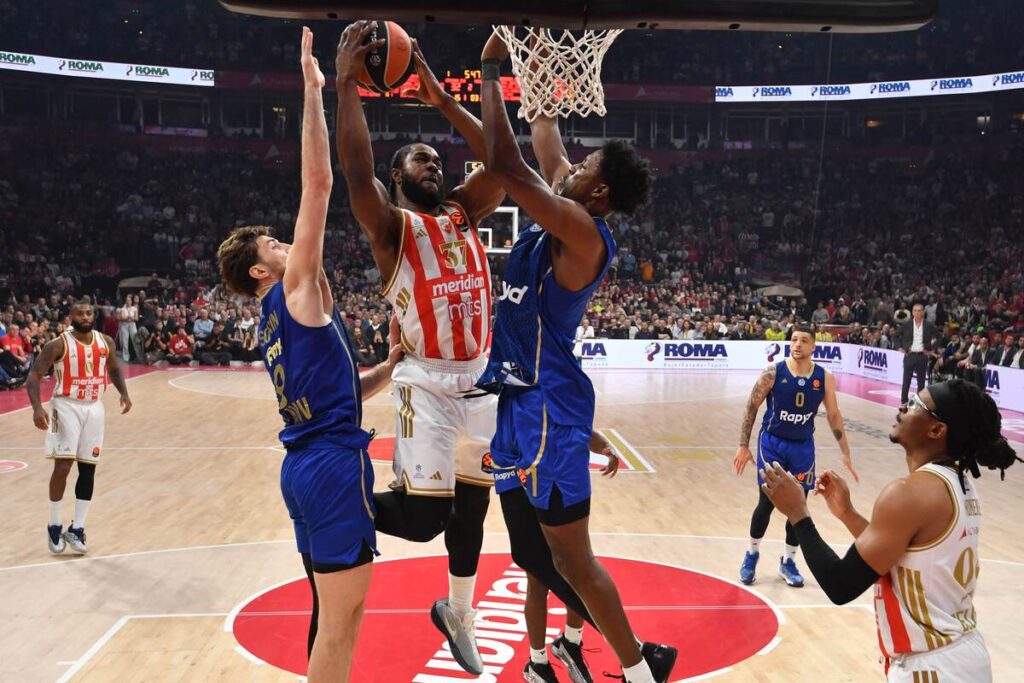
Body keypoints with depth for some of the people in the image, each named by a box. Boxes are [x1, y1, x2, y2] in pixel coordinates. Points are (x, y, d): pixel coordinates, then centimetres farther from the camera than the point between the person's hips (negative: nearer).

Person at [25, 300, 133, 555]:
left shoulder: (106, 342, 3)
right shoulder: (58, 344, -12)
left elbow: (113, 369, 19)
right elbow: (34, 374, -12)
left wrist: (124, 393, 3)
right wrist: (37, 407, -27)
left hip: (93, 408, 5)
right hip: (66, 407, -4)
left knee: (88, 469, 5)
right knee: (62, 466, -11)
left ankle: (77, 528, 14)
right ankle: (54, 526, 8)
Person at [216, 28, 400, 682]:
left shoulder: (276, 320, 19)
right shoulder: (297, 290, -5)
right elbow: (318, 182, -14)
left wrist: (392, 366, 13)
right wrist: (314, 92, -10)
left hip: (306, 465, 9)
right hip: (335, 463, -9)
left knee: (332, 613, 17)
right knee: (340, 616, -3)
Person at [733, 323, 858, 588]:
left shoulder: (825, 378, -5)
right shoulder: (773, 372, -12)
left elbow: (834, 415, 4)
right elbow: (752, 407, -6)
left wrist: (845, 454, 2)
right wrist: (743, 445, -9)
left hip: (803, 447, 3)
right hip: (772, 443, -2)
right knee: (766, 502, 0)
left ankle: (788, 562, 23)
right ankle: (752, 553, 23)